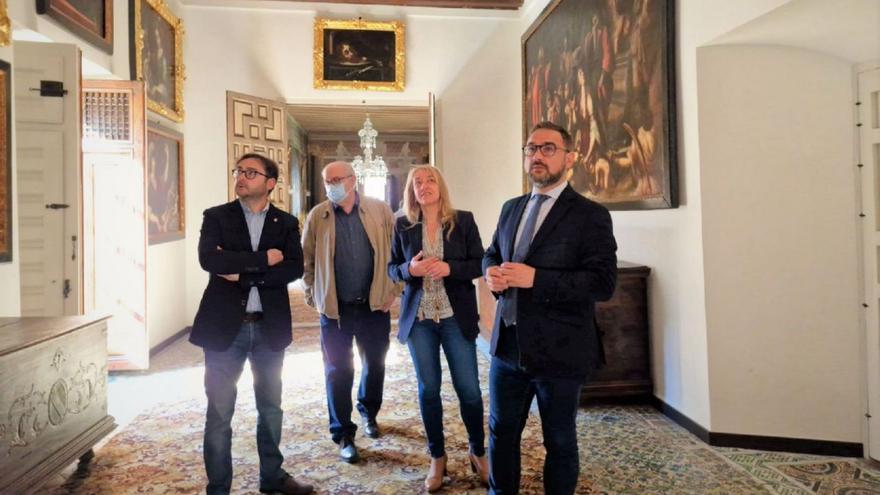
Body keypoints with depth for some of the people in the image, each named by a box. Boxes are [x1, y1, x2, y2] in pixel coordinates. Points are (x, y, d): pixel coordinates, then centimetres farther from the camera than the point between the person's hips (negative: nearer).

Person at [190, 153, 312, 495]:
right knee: (219, 411, 5)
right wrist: (263, 259, -17)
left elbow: (294, 268, -10)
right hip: (224, 326, -2)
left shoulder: (286, 223, 5)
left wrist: (242, 275, -16)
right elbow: (208, 259, -16)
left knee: (270, 406, 15)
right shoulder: (216, 216, 1)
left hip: (269, 327, 2)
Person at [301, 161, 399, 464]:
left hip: (375, 305, 1)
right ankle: (343, 434, 18)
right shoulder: (317, 216, -1)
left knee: (374, 365, 16)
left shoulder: (380, 211, -1)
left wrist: (392, 290, -3)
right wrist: (313, 295, -2)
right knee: (338, 372, 4)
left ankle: (369, 413, 41)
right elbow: (307, 259, 3)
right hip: (335, 308, -1)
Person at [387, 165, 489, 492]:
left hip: (456, 317, -1)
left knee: (468, 389, 3)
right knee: (428, 389, 9)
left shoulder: (463, 220, -1)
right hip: (418, 317, 2)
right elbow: (392, 268, 7)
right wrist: (409, 269, -15)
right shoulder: (403, 225, 4)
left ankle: (478, 453, 26)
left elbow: (479, 264, -2)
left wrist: (450, 268, -19)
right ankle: (437, 457, 27)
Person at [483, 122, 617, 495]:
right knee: (501, 432, 20)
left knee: (559, 441, 14)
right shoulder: (511, 208, 10)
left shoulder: (590, 215, -10)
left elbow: (603, 282, -18)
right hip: (508, 344, 6)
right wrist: (492, 272, -5)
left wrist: (534, 278, -26)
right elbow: (491, 253, 20)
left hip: (559, 350, -6)